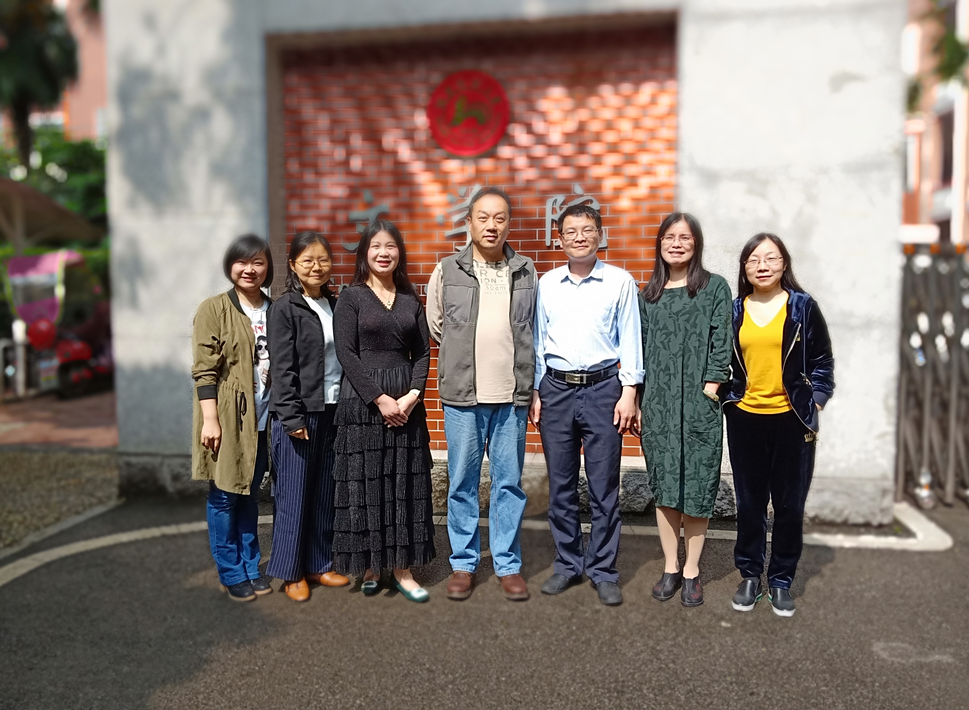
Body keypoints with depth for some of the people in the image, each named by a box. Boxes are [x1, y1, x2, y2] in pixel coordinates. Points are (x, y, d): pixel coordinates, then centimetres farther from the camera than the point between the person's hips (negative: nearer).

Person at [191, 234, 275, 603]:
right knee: (224, 496, 4)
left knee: (250, 495, 14)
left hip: (261, 419, 4)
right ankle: (232, 573, 17)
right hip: (227, 419, -4)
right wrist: (210, 419, -15)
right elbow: (204, 369, -9)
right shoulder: (214, 309, -5)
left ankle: (251, 567, 26)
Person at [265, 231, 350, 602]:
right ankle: (291, 572, 15)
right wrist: (293, 417, -14)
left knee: (325, 493, 11)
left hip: (333, 411, 6)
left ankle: (318, 564, 24)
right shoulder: (284, 308, -6)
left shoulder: (334, 305, 11)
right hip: (299, 413, -5)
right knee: (294, 495, 3)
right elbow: (283, 367, -10)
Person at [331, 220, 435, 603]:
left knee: (405, 484, 5)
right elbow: (346, 353, -8)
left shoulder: (411, 298, 10)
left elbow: (423, 352, 7)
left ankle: (401, 567, 15)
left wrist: (413, 395, -9)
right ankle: (369, 566, 16)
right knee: (364, 483, 2)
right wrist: (380, 398, -14)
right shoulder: (351, 297, 0)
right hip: (363, 401, -3)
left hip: (407, 402, 3)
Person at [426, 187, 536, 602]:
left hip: (512, 396, 1)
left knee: (509, 482, 7)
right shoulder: (448, 271, 3)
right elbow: (436, 325, 14)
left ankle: (508, 565, 19)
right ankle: (463, 563, 20)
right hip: (462, 395, -1)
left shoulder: (526, 271, 7)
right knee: (462, 482, 6)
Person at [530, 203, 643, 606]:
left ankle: (603, 570, 15)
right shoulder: (546, 284, 8)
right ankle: (567, 565, 23)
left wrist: (628, 393, -4)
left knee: (604, 486, 2)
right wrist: (534, 392, 7)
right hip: (556, 389, 3)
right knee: (560, 485, 9)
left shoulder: (619, 282, 2)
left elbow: (630, 340, 2)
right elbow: (538, 341, 11)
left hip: (603, 388, -2)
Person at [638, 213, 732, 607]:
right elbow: (641, 346, 13)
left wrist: (710, 387, -12)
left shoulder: (715, 288, 4)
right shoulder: (649, 294, 14)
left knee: (697, 486, 0)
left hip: (699, 402, -3)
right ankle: (671, 568, 17)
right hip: (658, 404, 3)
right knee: (664, 486, 6)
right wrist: (636, 399, 8)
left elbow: (721, 342, -3)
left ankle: (691, 571, 12)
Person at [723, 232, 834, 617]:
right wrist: (723, 401, 2)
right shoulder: (734, 311, 5)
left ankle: (781, 581, 20)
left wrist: (814, 406, -6)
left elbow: (822, 363, 1)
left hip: (791, 420, -1)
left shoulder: (803, 307, -1)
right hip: (746, 420, 2)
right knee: (749, 504, 9)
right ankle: (750, 576, 23)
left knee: (789, 505, 5)